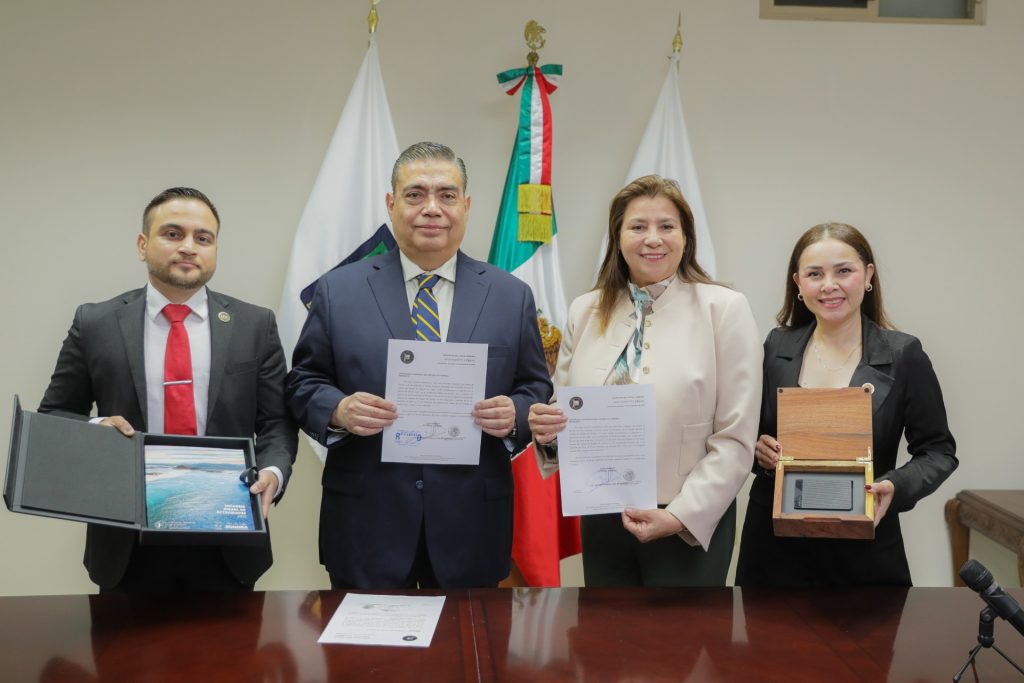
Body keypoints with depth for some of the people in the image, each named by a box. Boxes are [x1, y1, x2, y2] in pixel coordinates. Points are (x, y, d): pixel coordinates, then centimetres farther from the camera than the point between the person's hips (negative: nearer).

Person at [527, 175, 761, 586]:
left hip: (692, 527, -3)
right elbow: (562, 409, 12)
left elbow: (735, 438, -8)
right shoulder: (585, 311, 4)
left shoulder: (724, 309, -6)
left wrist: (681, 517, -15)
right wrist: (546, 428, -10)